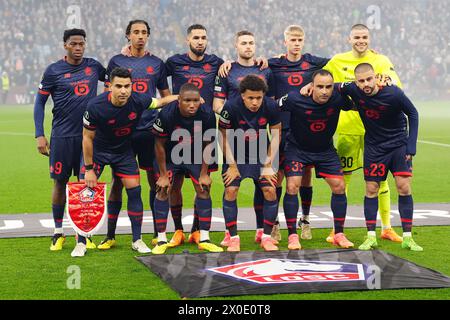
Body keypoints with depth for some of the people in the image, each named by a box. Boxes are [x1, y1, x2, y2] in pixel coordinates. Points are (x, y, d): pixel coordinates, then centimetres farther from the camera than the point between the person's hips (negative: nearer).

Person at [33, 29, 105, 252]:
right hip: (62, 136, -2)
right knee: (60, 182, 3)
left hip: (88, 135, 3)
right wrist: (39, 135, -6)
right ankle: (58, 233, 15)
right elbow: (40, 102, 1)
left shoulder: (94, 66, 7)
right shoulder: (54, 71, -2)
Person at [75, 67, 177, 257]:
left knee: (134, 191, -2)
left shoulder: (138, 101, -23)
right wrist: (89, 169, -14)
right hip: (97, 150, -2)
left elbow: (160, 102, 1)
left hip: (124, 150, 3)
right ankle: (81, 243, 0)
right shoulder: (95, 106, -30)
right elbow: (88, 137, -18)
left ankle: (137, 240, 12)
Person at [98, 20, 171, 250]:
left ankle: (158, 233, 13)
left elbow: (166, 97, 16)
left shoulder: (156, 63, 9)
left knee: (156, 180, 4)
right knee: (117, 181, 1)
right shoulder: (116, 62, 5)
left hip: (151, 129, 1)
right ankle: (110, 236, 8)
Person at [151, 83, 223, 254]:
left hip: (195, 157, 2)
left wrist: (204, 173, -6)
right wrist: (163, 174, -12)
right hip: (171, 155, -2)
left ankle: (204, 239, 4)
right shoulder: (167, 114, -31)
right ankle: (161, 239, -2)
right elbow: (160, 145, -17)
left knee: (204, 189, -4)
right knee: (163, 190, -10)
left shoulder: (207, 116, -25)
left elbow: (207, 145, -9)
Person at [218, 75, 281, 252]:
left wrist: (268, 164, -8)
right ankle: (233, 238, 0)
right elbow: (224, 136, -13)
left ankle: (266, 237, 4)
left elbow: (276, 135, -7)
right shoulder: (231, 107, -25)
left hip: (262, 155, 1)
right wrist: (232, 165, -12)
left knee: (270, 191, -9)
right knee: (230, 191, -12)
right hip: (236, 155, -1)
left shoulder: (271, 106, -20)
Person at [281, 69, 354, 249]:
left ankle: (339, 234, 11)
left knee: (339, 186, -3)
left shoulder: (338, 97, -21)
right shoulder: (295, 99, -28)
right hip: (297, 148, -3)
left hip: (325, 149, 3)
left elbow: (356, 105, 1)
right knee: (292, 187, -15)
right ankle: (292, 236, -3)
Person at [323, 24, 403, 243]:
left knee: (380, 177, 5)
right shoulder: (337, 61, 7)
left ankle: (386, 228, 16)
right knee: (342, 177, 0)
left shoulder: (380, 60, 3)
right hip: (347, 128, 0)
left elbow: (396, 84, -10)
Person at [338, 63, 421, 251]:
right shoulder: (353, 90, -17)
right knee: (371, 189, 1)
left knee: (404, 187, -8)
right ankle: (371, 237, 11)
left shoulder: (393, 93, -23)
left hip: (399, 144, -2)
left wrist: (411, 145, -9)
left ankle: (407, 237, 0)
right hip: (373, 147, 2)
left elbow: (412, 114, -8)